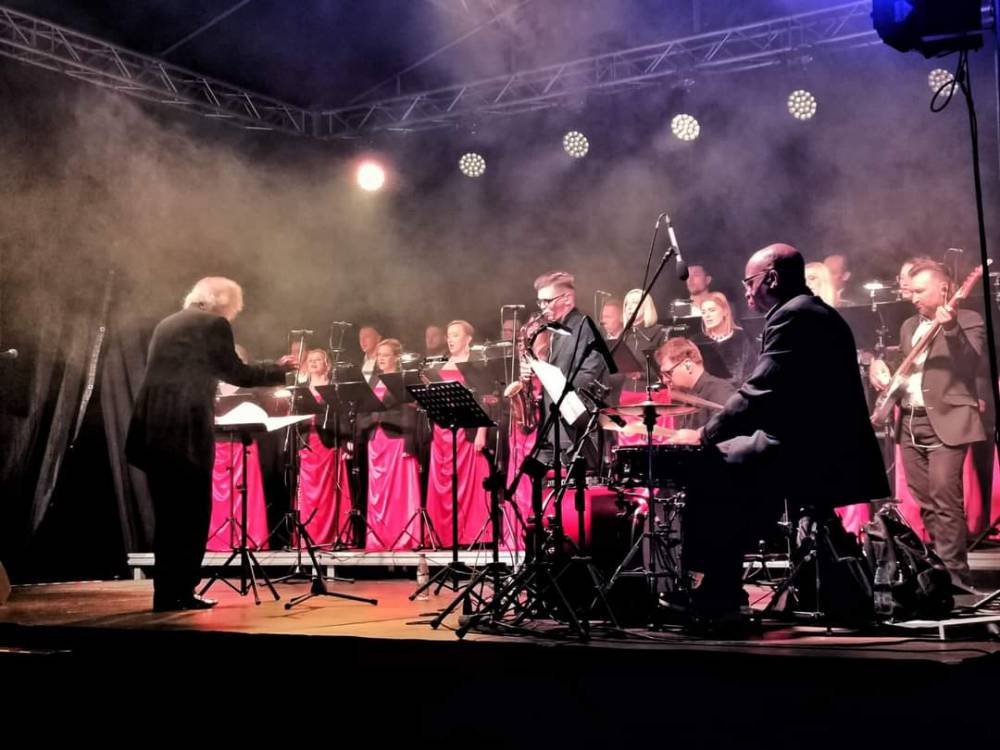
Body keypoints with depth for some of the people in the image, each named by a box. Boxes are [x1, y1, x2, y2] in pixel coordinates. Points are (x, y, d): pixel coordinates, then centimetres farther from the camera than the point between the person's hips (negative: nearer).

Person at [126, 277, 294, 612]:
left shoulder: (166, 324, 21)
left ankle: (166, 593, 16)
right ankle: (178, 593, 4)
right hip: (185, 431, -7)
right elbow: (236, 373, 1)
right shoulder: (214, 324, -1)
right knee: (191, 514, 2)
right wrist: (279, 369, 14)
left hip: (153, 430, 8)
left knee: (169, 515, 13)